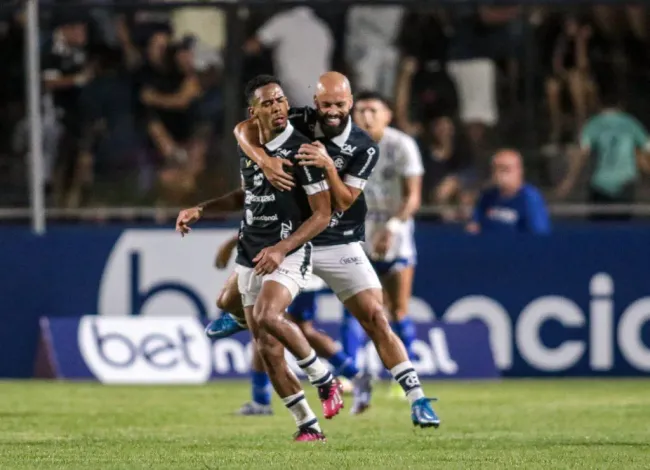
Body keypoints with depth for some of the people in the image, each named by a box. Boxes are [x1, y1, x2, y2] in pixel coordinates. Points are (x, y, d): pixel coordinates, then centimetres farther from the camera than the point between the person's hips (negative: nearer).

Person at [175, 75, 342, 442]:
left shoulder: (302, 150, -13)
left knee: (267, 316, -32)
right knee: (267, 349, 3)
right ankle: (309, 426, 12)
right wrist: (200, 210, 18)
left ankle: (323, 378, -11)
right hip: (251, 257, 7)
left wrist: (281, 249, -22)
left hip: (290, 253, -7)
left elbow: (322, 214, -12)